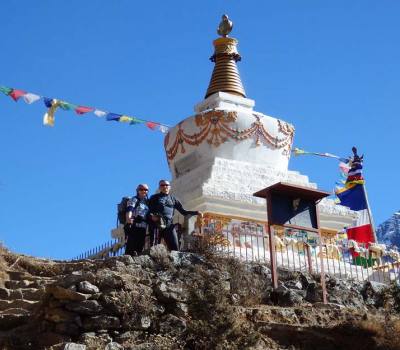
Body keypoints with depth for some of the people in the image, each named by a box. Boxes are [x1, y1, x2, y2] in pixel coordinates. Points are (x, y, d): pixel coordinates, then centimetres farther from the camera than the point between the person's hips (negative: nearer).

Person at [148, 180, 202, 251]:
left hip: (169, 226, 2)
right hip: (156, 225, -2)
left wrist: (196, 213, 9)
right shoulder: (154, 198, 16)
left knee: (175, 248, -11)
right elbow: (148, 210, 11)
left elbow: (183, 211, 19)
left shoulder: (173, 199, 21)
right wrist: (151, 216, -11)